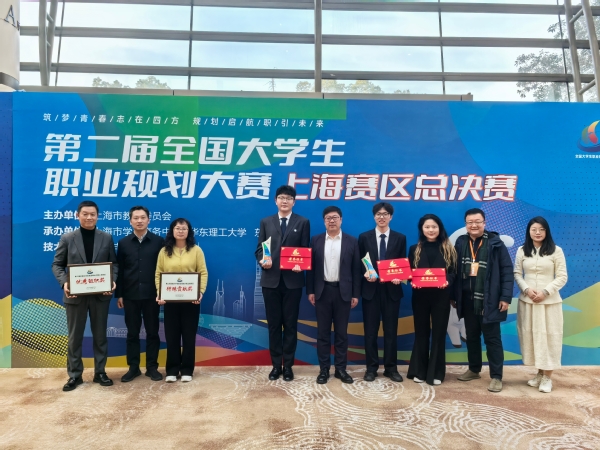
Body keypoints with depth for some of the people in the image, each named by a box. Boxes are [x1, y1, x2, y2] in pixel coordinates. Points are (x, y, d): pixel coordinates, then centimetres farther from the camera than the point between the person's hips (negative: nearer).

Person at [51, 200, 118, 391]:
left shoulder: (107, 238, 4)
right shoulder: (67, 238, 2)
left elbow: (114, 263, 4)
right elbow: (57, 264, 2)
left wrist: (113, 280, -14)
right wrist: (64, 283, -15)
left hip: (100, 294, 1)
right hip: (75, 295, 0)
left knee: (100, 335, 10)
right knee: (74, 336, 9)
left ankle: (100, 372, 22)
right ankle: (74, 375, 22)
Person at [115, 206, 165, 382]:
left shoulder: (159, 241, 0)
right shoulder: (123, 243, 6)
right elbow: (119, 270, 5)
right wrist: (118, 294, 1)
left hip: (151, 295, -1)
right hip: (130, 295, 2)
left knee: (152, 332, 7)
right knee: (132, 333, 9)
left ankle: (152, 367, 17)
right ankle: (133, 367, 20)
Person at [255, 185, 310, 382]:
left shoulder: (303, 222, 6)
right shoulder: (266, 222, 11)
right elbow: (259, 248, 7)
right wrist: (262, 260, -14)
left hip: (292, 280, -1)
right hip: (270, 280, 2)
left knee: (290, 324, 6)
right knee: (273, 324, 8)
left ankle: (288, 365, 18)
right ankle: (276, 365, 20)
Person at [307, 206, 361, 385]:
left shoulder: (352, 241, 2)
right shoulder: (316, 240, 5)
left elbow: (356, 269, 2)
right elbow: (311, 267, 5)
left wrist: (356, 294, -1)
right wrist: (310, 291, 0)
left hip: (343, 291, -1)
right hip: (322, 291, 1)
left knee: (341, 332, 7)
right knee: (323, 332, 6)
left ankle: (341, 368, 18)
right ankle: (324, 369, 16)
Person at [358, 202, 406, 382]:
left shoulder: (400, 238, 6)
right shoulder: (364, 237, 4)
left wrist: (399, 277, -13)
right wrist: (365, 274, -15)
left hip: (391, 289, 1)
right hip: (371, 289, 0)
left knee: (391, 330, 8)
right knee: (370, 330, 6)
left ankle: (391, 368, 20)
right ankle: (371, 368, 17)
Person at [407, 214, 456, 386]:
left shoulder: (448, 248, 5)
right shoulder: (414, 249, 8)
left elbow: (454, 271, 2)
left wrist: (447, 281, -18)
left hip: (441, 296, -1)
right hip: (420, 296, 1)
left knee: (439, 332, 5)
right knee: (421, 332, 8)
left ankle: (436, 373, 15)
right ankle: (419, 371, 17)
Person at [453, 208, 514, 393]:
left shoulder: (495, 243, -6)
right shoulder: (461, 243, 5)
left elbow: (507, 271, -8)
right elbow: (455, 271, 7)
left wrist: (505, 297, -13)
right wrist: (454, 296, 6)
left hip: (489, 301, -4)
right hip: (468, 301, 4)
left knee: (492, 339, 4)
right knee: (471, 337, 16)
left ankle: (496, 376, 13)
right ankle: (474, 369, 31)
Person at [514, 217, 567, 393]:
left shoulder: (556, 251, -3)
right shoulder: (522, 251, 5)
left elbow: (562, 277, -4)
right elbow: (517, 274, 5)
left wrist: (545, 291, -15)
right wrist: (526, 289, -12)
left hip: (549, 301, -2)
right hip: (527, 301, 3)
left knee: (548, 336, 1)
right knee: (531, 335, 6)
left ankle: (547, 377, 11)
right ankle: (539, 373, 20)